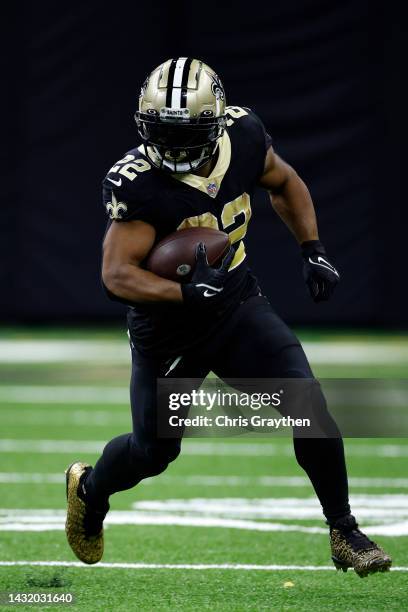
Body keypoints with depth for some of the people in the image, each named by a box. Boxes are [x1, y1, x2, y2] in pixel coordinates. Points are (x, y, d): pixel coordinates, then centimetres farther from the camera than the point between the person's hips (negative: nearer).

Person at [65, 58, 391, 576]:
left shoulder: (243, 135, -13)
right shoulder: (136, 183, -27)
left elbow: (284, 184, 9)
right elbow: (117, 275, -29)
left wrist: (312, 250, 0)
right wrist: (185, 293, -44)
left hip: (237, 305, 3)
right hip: (167, 327, -3)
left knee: (309, 408, -13)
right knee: (153, 451, 12)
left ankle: (343, 532, 2)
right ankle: (88, 487, 46)